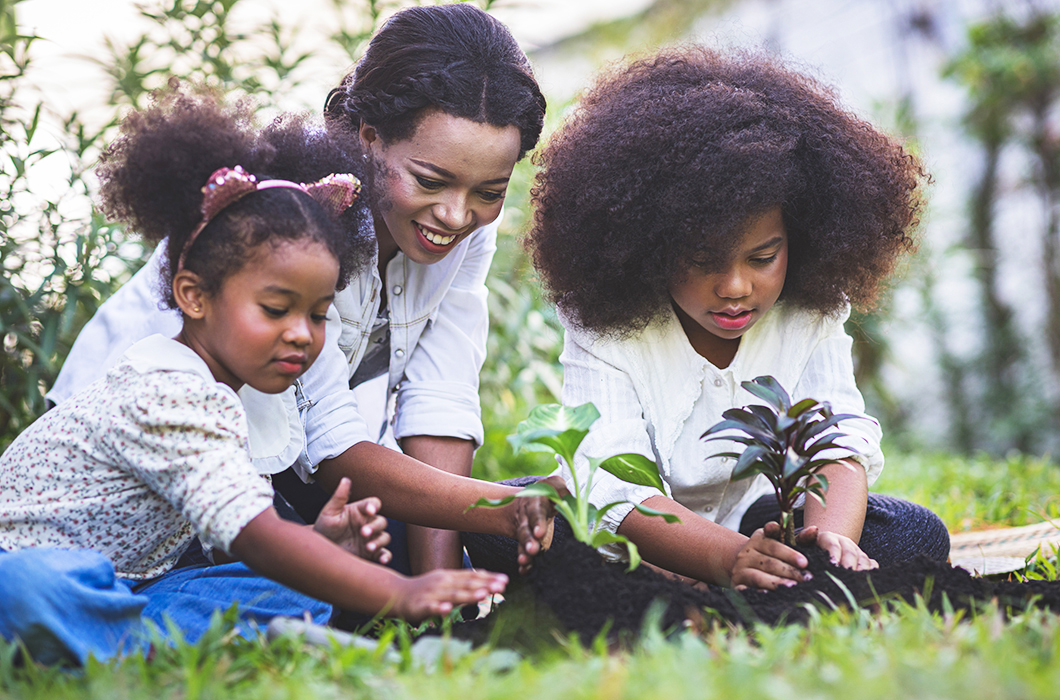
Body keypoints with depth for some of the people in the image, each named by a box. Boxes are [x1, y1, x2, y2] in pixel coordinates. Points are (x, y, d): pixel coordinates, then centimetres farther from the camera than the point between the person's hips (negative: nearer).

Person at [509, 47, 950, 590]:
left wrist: (833, 538, -47)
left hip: (764, 528, 3)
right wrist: (728, 557, -53)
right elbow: (614, 486, -33)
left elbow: (838, 446, -21)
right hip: (638, 543, -2)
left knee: (915, 534, -20)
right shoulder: (604, 323, -22)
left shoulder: (812, 315, -11)